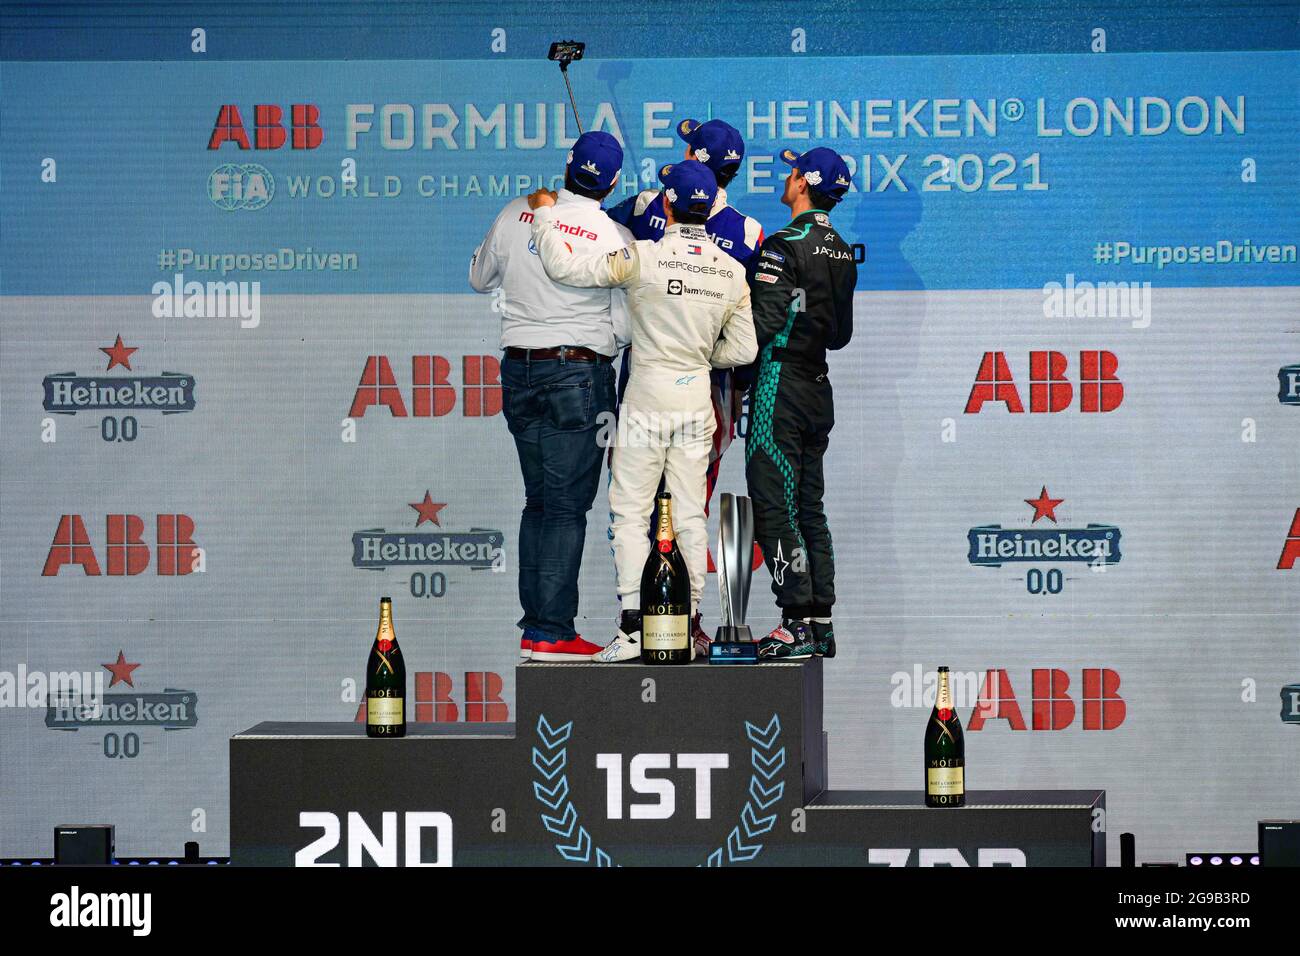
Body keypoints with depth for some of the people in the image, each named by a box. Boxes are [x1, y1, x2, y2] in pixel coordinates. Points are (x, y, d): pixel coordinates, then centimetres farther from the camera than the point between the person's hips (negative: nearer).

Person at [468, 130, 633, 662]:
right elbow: (625, 327, -6)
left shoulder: (516, 215, 1)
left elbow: (480, 279, 17)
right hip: (580, 373, -5)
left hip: (518, 371, 5)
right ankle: (549, 633, -6)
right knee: (567, 507, -2)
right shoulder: (614, 238, -10)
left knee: (538, 502, 14)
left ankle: (535, 622, 13)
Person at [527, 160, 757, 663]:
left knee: (630, 509, 1)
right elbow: (743, 349, 5)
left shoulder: (644, 258, -13)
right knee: (690, 513, 8)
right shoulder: (730, 269, 1)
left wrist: (542, 212, 1)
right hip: (697, 399, 4)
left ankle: (633, 626, -6)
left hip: (648, 394, -4)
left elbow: (563, 267, -13)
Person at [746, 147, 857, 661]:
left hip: (780, 382, -8)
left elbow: (764, 323, -19)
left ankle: (798, 623, -10)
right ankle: (821, 623, 12)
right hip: (819, 387, 8)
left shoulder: (784, 246, -14)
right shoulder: (843, 252, 11)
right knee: (809, 507, 12)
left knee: (773, 506, -6)